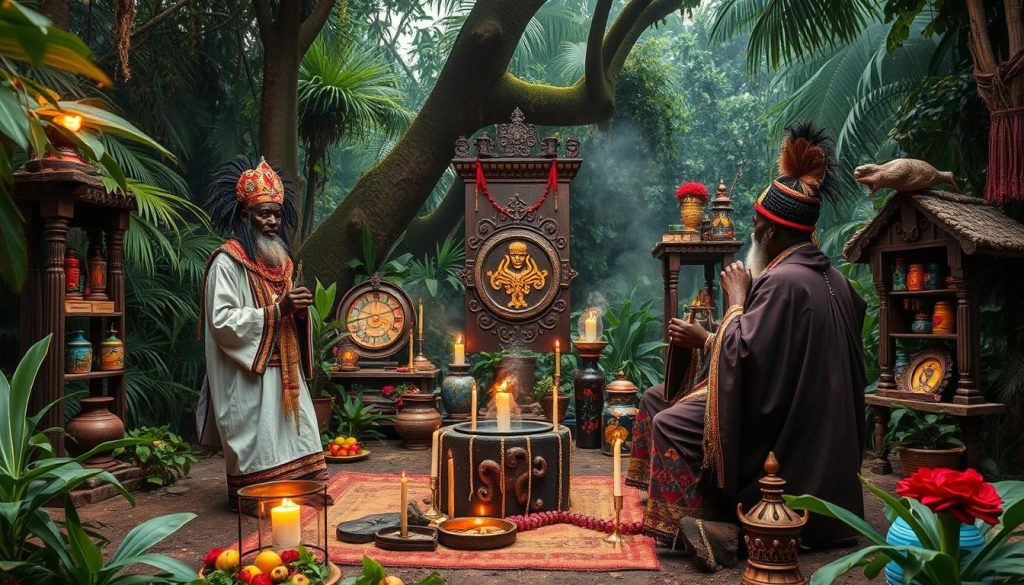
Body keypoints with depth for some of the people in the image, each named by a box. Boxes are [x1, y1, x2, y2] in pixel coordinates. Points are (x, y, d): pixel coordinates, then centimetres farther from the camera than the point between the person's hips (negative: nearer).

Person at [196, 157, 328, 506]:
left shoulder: (279, 260, 15)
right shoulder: (227, 261, -10)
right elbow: (221, 321, -19)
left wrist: (298, 310, 2)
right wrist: (276, 311, -22)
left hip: (283, 369, 8)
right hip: (248, 374, -8)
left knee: (292, 437, 7)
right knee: (257, 442, -5)